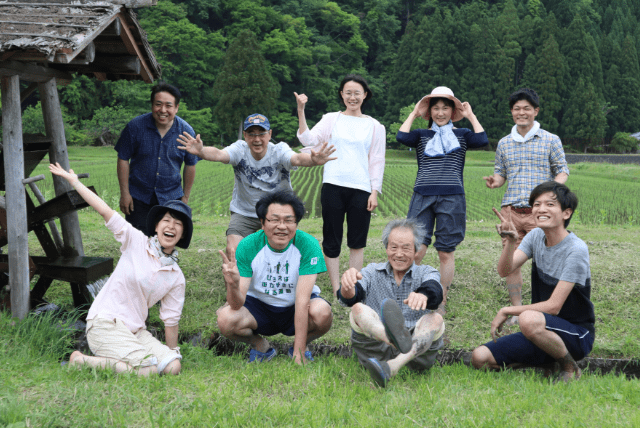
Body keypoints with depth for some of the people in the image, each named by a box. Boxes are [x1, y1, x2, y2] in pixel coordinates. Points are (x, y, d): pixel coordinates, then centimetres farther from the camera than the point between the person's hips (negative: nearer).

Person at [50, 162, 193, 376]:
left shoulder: (176, 278, 6)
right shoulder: (136, 242, -2)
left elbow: (170, 320, 12)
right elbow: (105, 211, -7)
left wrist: (173, 352, 13)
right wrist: (73, 181, -7)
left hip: (135, 331, 5)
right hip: (104, 322, -5)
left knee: (172, 366, -17)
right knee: (147, 370, -25)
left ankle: (110, 358, 2)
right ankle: (80, 361, -5)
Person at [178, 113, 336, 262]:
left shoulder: (279, 150, -18)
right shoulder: (240, 150, -15)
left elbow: (297, 159, -39)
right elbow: (219, 154, -35)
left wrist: (313, 160, -63)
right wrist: (200, 151, -58)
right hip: (244, 212, 1)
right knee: (232, 251, -11)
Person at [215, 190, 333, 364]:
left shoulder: (308, 245, -23)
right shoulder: (247, 246, -20)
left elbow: (302, 299, -26)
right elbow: (237, 304, -23)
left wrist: (299, 352, -28)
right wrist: (233, 285, -48)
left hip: (296, 308, -1)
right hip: (259, 306, 1)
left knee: (322, 314, -33)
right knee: (225, 320, -28)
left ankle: (301, 346, 2)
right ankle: (259, 344, 6)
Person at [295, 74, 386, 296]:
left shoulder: (374, 126, 10)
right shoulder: (331, 119, 8)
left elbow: (377, 161, 9)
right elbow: (309, 140, -4)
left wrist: (375, 192, 2)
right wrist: (301, 111, -13)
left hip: (361, 189, 0)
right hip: (333, 186, 0)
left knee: (357, 242, 5)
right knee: (331, 242, 3)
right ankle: (336, 291, 12)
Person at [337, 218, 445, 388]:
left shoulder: (427, 273, 13)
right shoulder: (372, 272, 16)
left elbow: (435, 292, -13)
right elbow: (349, 298, -4)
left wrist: (423, 296, -40)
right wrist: (347, 286, -31)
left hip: (416, 353, 0)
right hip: (376, 347, 0)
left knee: (435, 319, -26)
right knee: (358, 309, -23)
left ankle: (390, 367, -51)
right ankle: (395, 338, -58)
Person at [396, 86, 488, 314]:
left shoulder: (461, 135, 14)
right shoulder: (421, 135, 14)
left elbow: (482, 141, -5)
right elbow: (401, 137, -6)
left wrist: (471, 116, 5)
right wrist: (414, 114, 6)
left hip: (452, 197, 0)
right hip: (423, 196, 0)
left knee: (446, 252, 3)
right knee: (415, 250, -9)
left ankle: (441, 301, 14)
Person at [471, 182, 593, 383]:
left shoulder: (576, 250, -18)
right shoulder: (536, 236, 3)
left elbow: (553, 306, -21)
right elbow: (505, 271, -11)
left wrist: (506, 311, -14)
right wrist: (510, 242, -30)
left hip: (577, 336, -6)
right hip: (544, 333, 6)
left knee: (529, 319, -39)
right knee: (480, 358, -10)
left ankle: (570, 368, -11)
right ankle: (546, 362, 10)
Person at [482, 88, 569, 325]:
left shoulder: (551, 140, 6)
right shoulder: (504, 143, 15)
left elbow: (562, 170, 7)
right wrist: (495, 181, -5)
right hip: (511, 210, 3)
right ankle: (516, 310, 15)